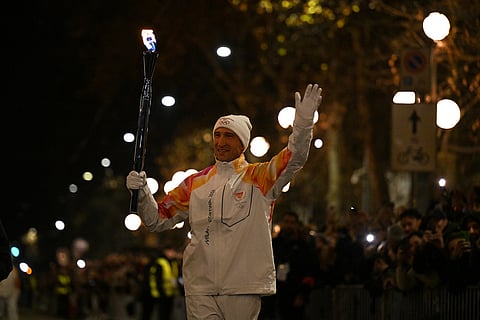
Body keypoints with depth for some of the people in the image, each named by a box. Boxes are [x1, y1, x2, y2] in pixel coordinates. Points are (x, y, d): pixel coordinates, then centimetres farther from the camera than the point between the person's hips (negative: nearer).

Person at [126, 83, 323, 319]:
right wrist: (142, 193, -4)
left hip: (243, 289, -2)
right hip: (201, 289, 2)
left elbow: (294, 157, -13)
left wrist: (303, 120, -30)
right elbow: (158, 220, 15)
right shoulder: (195, 184, 13)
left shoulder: (260, 178, 4)